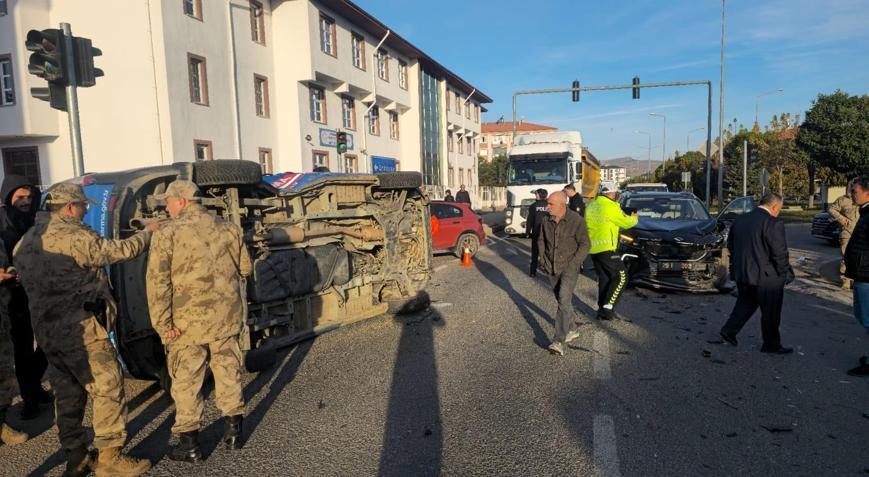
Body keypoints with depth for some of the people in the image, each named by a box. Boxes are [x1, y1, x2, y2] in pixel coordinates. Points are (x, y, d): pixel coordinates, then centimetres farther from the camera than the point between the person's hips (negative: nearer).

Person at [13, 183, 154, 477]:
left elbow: (24, 279, 24)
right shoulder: (72, 236, -15)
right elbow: (119, 251, -12)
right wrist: (149, 232, 2)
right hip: (81, 330, -9)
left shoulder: (28, 239, 15)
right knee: (108, 388, -3)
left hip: (47, 331, 10)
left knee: (68, 394, 15)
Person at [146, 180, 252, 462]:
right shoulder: (228, 228, 4)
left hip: (189, 320, -4)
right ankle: (233, 431, 26)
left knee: (186, 381, 9)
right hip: (228, 315, 4)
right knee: (228, 371, 16)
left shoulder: (168, 234, -8)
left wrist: (162, 323, -10)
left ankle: (190, 443, 18)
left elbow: (157, 282, -14)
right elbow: (245, 268, 11)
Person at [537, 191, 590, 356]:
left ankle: (559, 341, -20)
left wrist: (573, 264, -14)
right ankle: (572, 330, 36)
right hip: (551, 268, 6)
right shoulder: (546, 220, 1)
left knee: (564, 300, -17)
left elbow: (584, 245, -9)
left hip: (569, 268, -5)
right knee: (562, 300, 16)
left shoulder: (576, 220, -13)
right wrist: (543, 259, 6)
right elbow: (541, 240, 15)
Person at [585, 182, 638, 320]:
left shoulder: (591, 206, 11)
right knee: (621, 277, 1)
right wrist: (634, 218, 19)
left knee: (604, 279, 15)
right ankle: (607, 306, -6)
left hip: (592, 248, 8)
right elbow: (626, 223, -2)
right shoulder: (611, 207, -12)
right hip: (605, 248, -8)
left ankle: (602, 309, 17)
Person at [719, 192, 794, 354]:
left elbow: (730, 245, 12)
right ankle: (771, 345, 20)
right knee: (771, 312, 9)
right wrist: (785, 275, -5)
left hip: (741, 274, 7)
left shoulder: (739, 220, 4)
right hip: (766, 277, -6)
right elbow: (780, 254, -18)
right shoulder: (773, 224, -18)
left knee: (745, 304, 24)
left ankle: (729, 330, 22)